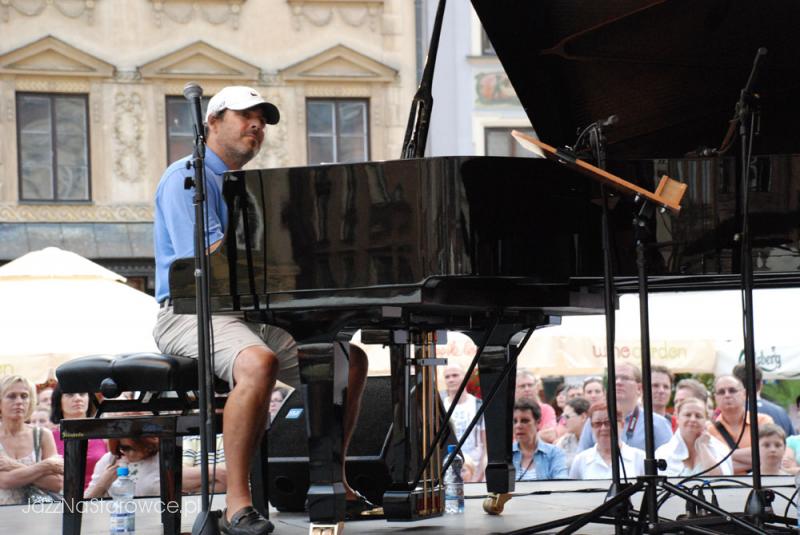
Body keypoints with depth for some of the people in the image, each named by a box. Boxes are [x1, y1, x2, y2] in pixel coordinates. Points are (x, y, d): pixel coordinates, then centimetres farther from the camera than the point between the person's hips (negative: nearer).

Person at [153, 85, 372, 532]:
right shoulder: (187, 178, -3)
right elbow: (206, 255, -17)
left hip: (253, 313, 9)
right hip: (194, 314, -9)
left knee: (350, 360, -4)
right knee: (259, 363, -39)